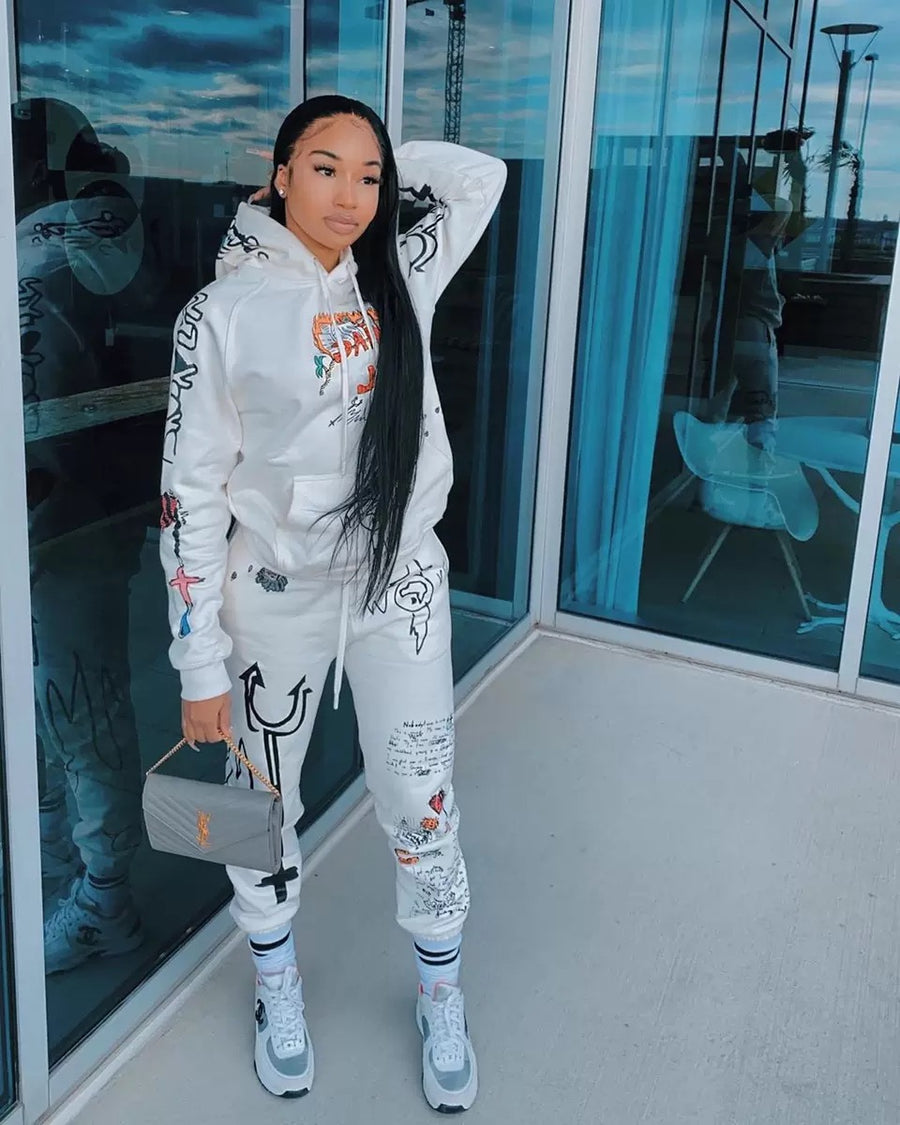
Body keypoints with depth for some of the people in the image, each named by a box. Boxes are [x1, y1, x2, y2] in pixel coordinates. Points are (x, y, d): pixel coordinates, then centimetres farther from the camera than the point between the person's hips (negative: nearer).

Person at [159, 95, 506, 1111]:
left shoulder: (401, 280, 1)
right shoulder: (224, 314, -10)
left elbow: (480, 174, 14)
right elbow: (190, 493, -9)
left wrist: (378, 161, 3)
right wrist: (200, 668, -10)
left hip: (401, 582, 2)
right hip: (274, 596, -1)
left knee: (421, 803, 9)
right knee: (263, 800, 15)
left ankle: (441, 996, 34)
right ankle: (277, 985, 42)